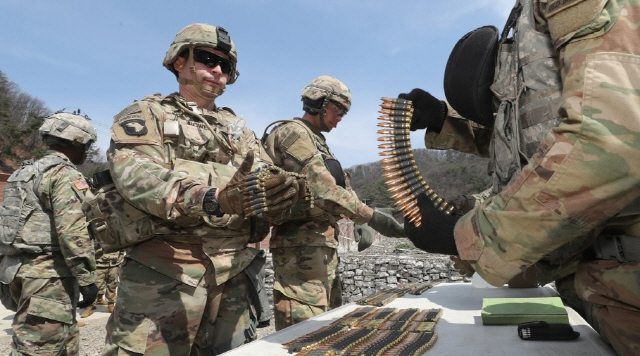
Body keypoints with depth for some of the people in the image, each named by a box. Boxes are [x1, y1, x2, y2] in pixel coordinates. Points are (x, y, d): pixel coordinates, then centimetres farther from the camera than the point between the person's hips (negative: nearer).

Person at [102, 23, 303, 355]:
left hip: (233, 274, 5)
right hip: (163, 271, -4)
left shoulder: (236, 126, 20)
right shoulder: (145, 115, 4)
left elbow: (267, 177, 8)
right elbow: (140, 178, -15)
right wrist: (214, 199, -34)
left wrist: (286, 187, -18)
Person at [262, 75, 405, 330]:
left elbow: (334, 186, 22)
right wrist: (372, 217, -20)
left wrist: (361, 224, 12)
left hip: (322, 245, 11)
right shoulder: (293, 133, -10)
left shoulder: (316, 141, 23)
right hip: (302, 245, -11)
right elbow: (324, 190, -21)